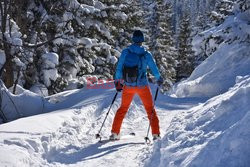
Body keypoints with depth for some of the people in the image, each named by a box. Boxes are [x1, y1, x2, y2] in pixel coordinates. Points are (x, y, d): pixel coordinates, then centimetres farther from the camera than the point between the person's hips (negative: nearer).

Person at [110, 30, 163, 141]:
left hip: (128, 86, 2)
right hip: (142, 86, -2)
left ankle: (114, 133, 16)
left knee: (123, 108, 19)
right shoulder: (146, 55, -9)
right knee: (150, 109, 13)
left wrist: (118, 81, 10)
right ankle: (156, 134, 7)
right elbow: (154, 69, 1)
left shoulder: (125, 52, -6)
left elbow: (119, 68, -3)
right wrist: (159, 79, 20)